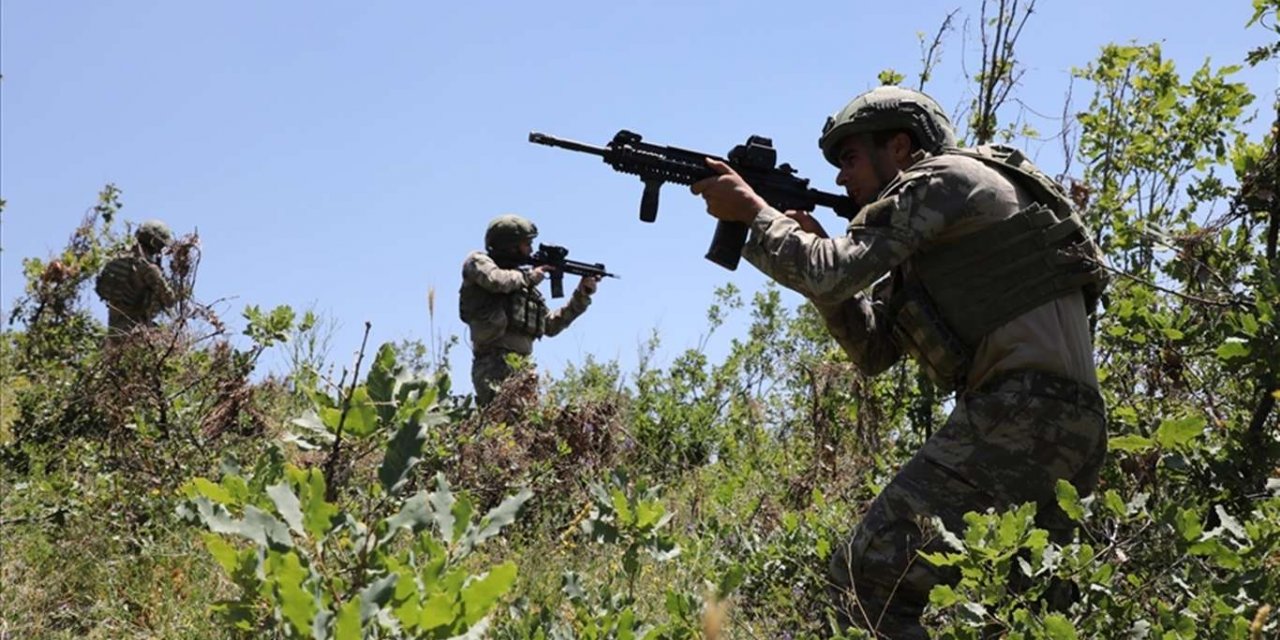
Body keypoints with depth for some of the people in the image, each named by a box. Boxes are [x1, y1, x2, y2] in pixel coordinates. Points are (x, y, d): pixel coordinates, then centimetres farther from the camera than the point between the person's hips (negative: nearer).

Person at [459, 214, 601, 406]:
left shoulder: (526, 286, 25)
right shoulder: (478, 261, 7)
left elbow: (551, 325, 27)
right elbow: (495, 280, -17)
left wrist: (582, 294, 21)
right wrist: (529, 276, 1)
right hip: (495, 363, -8)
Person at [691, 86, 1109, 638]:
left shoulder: (940, 178, -1)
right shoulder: (927, 244, 26)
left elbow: (833, 275, -12)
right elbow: (874, 351, 22)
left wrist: (750, 209, 3)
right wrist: (813, 244, 13)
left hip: (1020, 410, -10)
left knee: (868, 579, -11)